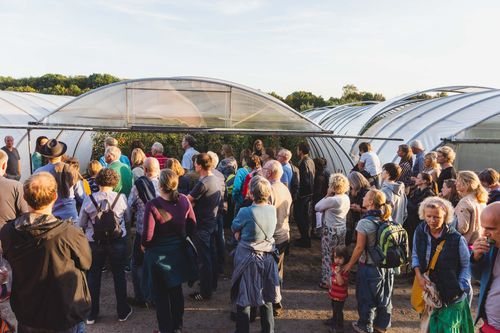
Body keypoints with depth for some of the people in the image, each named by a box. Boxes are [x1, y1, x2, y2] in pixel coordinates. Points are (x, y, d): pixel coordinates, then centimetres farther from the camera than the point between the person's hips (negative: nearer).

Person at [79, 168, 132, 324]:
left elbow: (81, 224, -3)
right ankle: (122, 311, 26)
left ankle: (92, 314, 26)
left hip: (94, 243, 0)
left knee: (94, 276, 16)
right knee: (119, 275, 14)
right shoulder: (121, 198, -12)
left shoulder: (88, 200, -12)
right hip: (118, 241, 0)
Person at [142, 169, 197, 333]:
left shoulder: (152, 205, -24)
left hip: (158, 254, -4)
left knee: (161, 295, 15)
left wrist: (144, 245, 0)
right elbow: (192, 227, -2)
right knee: (176, 290, 22)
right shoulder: (184, 200, -11)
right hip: (178, 252, 4)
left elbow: (148, 235, -21)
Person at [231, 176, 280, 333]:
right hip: (267, 259, 5)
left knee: (243, 301, 10)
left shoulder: (245, 212, -22)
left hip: (247, 260, -5)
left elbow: (235, 227, -4)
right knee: (266, 298, 19)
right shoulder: (273, 210, -7)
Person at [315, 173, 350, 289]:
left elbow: (317, 207, -13)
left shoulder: (332, 200, -24)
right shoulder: (346, 198, 2)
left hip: (331, 231, -8)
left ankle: (327, 281, 15)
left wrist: (327, 195, -11)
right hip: (342, 230, 8)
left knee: (328, 256, 6)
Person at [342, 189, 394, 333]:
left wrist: (349, 265, -6)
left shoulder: (364, 223, -21)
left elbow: (359, 247, -17)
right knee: (384, 296, 20)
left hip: (369, 266, -5)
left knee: (366, 298, 13)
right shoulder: (388, 220, -5)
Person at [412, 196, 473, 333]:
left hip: (452, 296, -3)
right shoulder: (420, 232, -9)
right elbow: (415, 256, 5)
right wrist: (419, 275, -8)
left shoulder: (456, 239, -19)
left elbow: (467, 265, -8)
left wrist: (459, 288, -13)